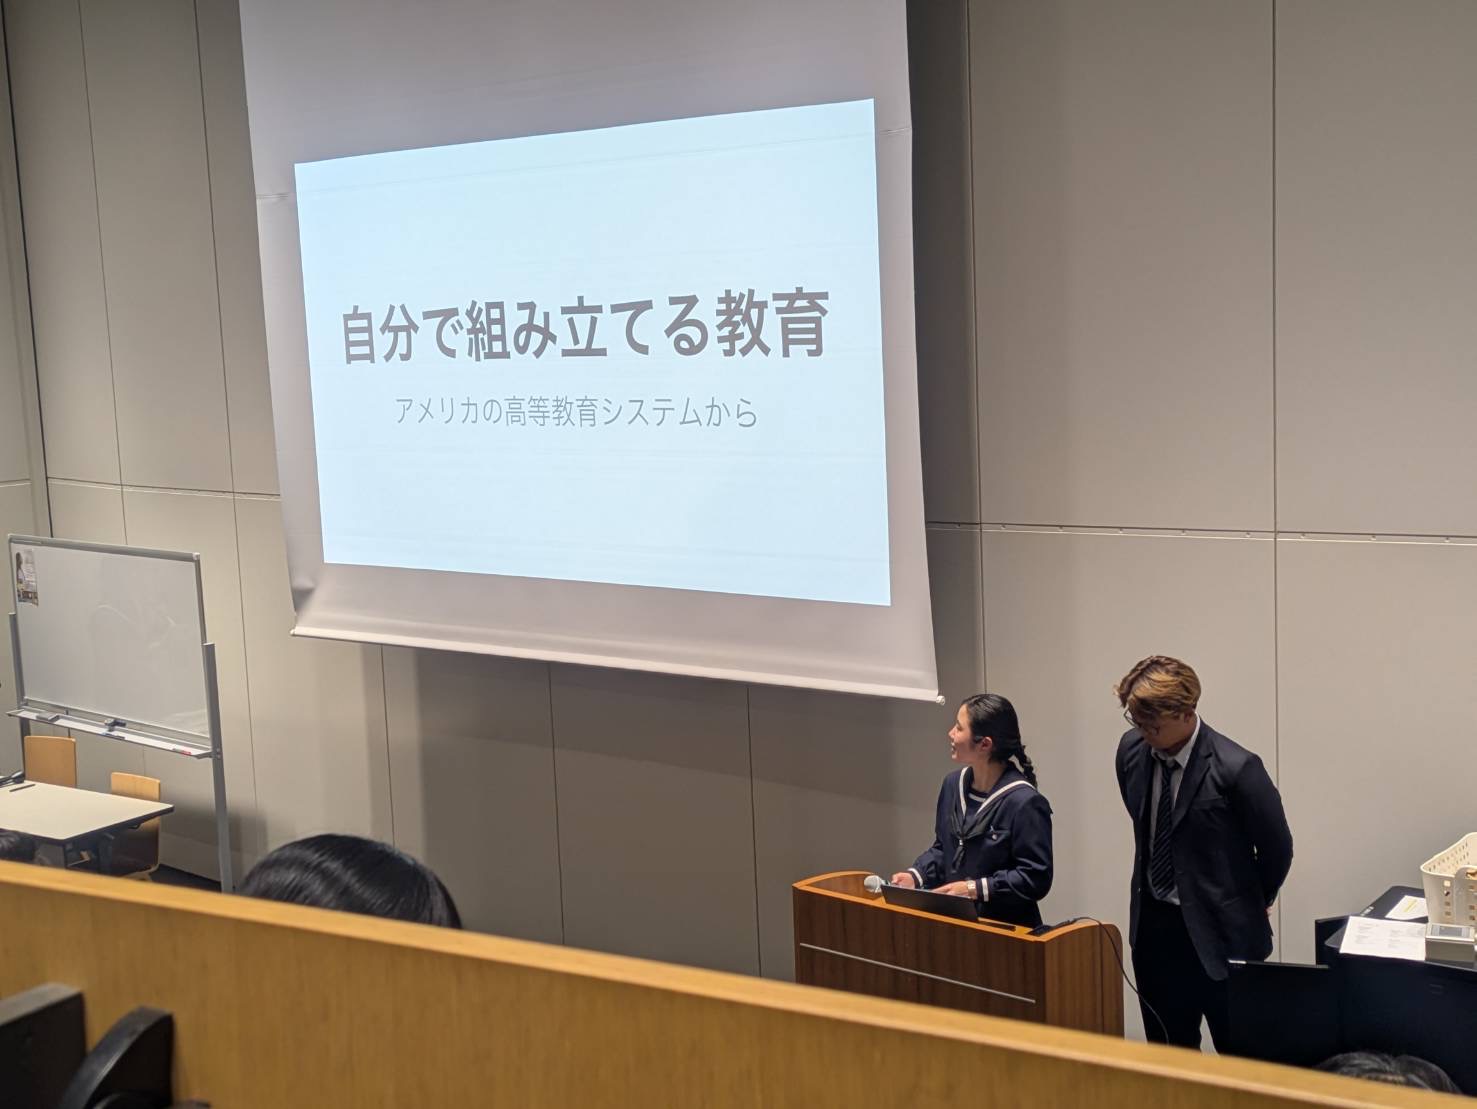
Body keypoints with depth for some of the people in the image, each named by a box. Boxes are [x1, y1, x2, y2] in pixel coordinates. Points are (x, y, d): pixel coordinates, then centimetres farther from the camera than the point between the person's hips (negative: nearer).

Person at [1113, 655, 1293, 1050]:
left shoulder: (1235, 767, -22)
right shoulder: (1131, 750, -4)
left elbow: (1277, 847, -7)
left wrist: (1251, 904, 7)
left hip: (1217, 931, -5)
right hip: (1152, 927, 5)